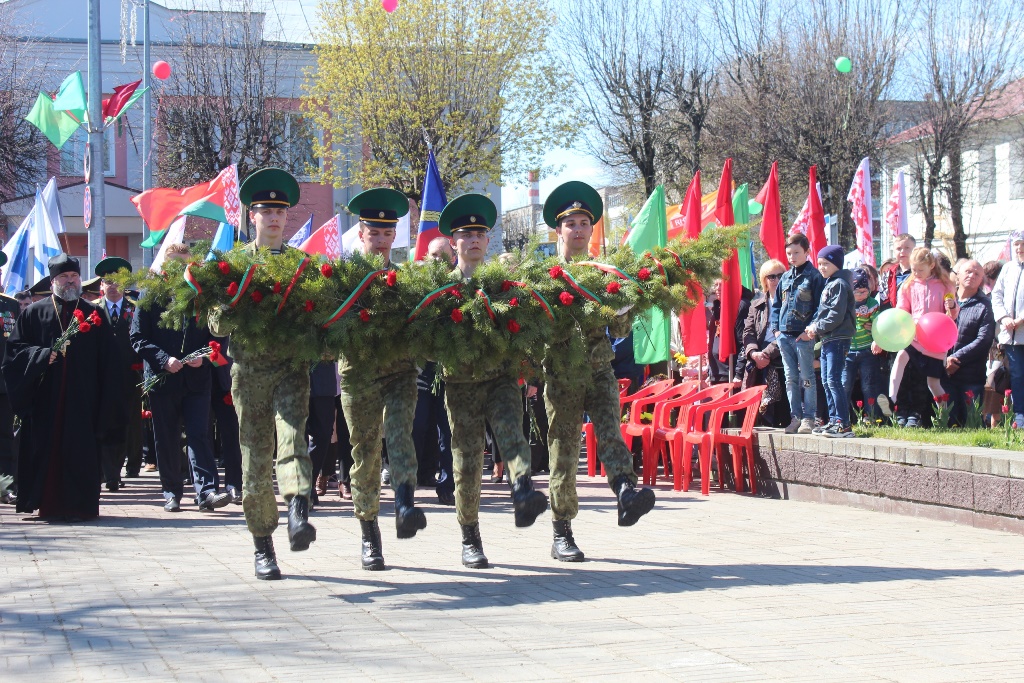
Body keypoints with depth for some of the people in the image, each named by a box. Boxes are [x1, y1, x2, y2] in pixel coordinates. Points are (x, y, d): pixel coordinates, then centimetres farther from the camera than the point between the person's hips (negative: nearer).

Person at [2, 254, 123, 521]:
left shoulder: (93, 314, 9)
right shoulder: (35, 312, 8)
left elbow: (107, 360, 5)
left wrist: (106, 403, -3)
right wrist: (42, 355, -13)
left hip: (82, 398, 0)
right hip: (45, 397, 0)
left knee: (79, 450, -2)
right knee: (46, 448, 1)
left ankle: (78, 505, 3)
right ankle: (47, 505, 10)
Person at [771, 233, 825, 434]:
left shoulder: (814, 276, -4)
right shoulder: (785, 277, 15)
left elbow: (820, 306, -8)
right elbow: (776, 304, 21)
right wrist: (776, 327, 9)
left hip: (804, 336, -6)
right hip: (785, 335, 6)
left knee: (806, 378, -2)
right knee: (791, 378, 8)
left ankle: (808, 418, 2)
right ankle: (796, 416, 13)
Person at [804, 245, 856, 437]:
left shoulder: (839, 284, -11)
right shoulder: (829, 284, 19)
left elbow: (836, 316, -18)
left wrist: (817, 328, -11)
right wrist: (813, 326, 6)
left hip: (838, 339, -10)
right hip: (827, 340, 10)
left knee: (833, 380, -13)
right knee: (826, 381, 11)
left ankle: (844, 424, -14)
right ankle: (833, 420, 17)